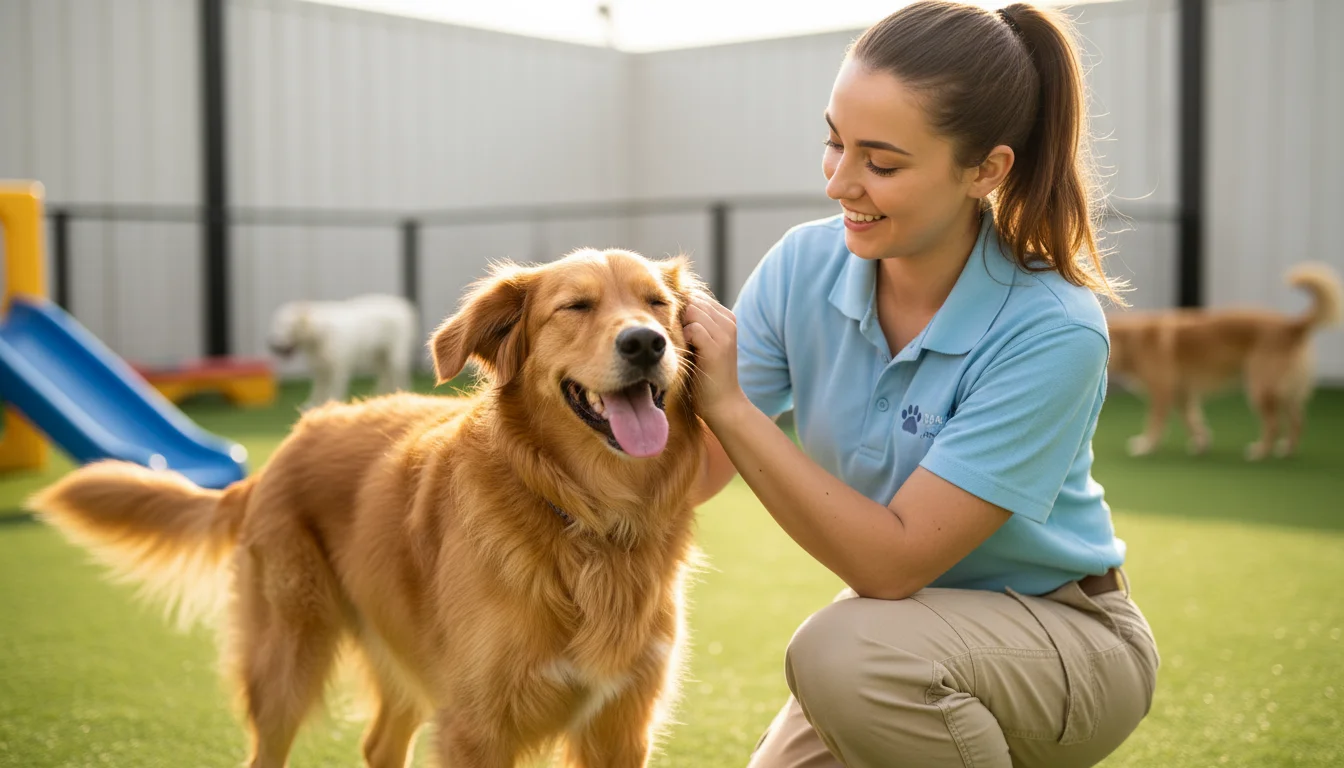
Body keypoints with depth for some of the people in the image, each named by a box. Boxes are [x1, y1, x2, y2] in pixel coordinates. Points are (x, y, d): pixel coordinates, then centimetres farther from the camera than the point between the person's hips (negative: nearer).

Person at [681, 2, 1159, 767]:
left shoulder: (1053, 331, -26)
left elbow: (895, 560, -27)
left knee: (845, 650, -32)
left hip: (1060, 632, -5)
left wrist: (730, 408, -32)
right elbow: (693, 474, -11)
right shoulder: (805, 266, -11)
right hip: (904, 620, 6)